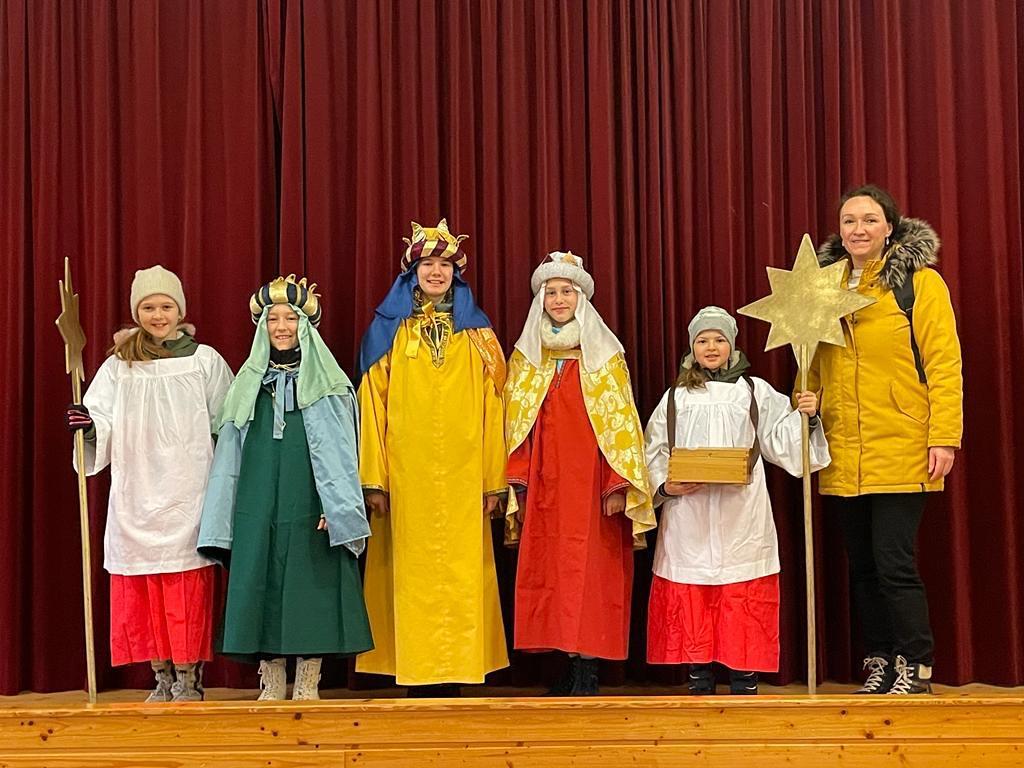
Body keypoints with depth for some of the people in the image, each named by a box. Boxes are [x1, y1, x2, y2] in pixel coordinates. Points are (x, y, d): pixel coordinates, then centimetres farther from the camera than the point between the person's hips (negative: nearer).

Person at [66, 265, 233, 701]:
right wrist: (87, 425, -18)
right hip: (136, 494, 2)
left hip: (188, 493, -2)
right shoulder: (119, 365, 10)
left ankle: (189, 678, 3)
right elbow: (103, 424, 4)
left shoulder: (205, 361, 6)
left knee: (188, 585, -5)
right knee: (142, 588, 0)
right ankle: (163, 678, 9)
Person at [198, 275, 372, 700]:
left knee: (310, 597, -2)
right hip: (258, 509, 3)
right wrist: (222, 519, 9)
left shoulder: (326, 383, 3)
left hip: (309, 508, -3)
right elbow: (230, 451, 13)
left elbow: (339, 448, -2)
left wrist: (336, 509, -12)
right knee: (261, 594, 2)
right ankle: (271, 687, 10)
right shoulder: (250, 383, 12)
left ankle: (307, 687, 7)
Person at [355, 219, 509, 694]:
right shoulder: (388, 331, 8)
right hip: (405, 474, -1)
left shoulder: (476, 333, 11)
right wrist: (373, 479, -3)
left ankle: (454, 671, 4)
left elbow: (491, 408, 8)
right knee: (412, 571, -2)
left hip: (463, 476, 1)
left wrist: (494, 481, 2)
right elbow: (372, 406, 4)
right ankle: (418, 676, 3)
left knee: (460, 570, -2)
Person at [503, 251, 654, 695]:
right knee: (547, 571, -1)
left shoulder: (605, 354, 5)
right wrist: (518, 486, 2)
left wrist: (618, 486, -10)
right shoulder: (526, 357, 13)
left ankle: (586, 673, -6)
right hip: (544, 484, 3)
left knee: (589, 570, -9)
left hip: (590, 481, -3)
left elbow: (620, 421, 0)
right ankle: (572, 669, 5)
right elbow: (515, 426, 11)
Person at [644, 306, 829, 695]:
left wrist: (806, 416, -11)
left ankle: (745, 687, 3)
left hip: (740, 517, -1)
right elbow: (654, 452, 12)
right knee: (690, 605, 1)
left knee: (744, 608, -4)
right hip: (689, 520, 1)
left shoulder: (755, 391, 10)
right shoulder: (676, 397, 13)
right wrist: (665, 485, -4)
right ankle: (699, 686, 10)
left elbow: (783, 440, 6)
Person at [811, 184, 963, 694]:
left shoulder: (919, 282, -3)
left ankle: (914, 669, 5)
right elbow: (812, 366, 15)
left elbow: (944, 364, -7)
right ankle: (879, 663, 20)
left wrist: (944, 437, -13)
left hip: (901, 452, -5)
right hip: (842, 456, 5)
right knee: (862, 566, 10)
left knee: (895, 563, -7)